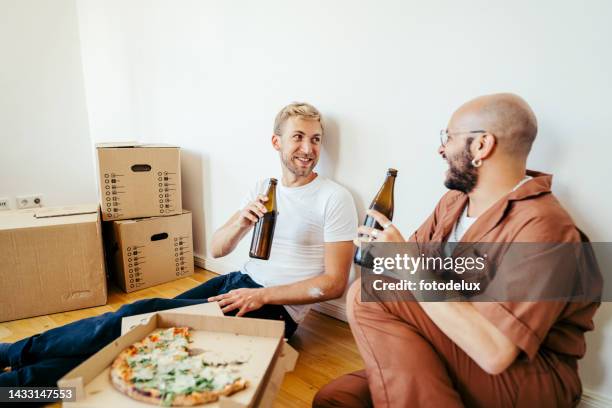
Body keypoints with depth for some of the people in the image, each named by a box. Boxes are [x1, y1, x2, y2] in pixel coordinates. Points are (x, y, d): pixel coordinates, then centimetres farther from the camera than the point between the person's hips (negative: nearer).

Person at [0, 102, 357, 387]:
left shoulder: (335, 198, -10)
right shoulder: (263, 188, 8)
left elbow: (335, 283, -12)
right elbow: (216, 250, 7)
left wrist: (262, 296, -20)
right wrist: (241, 222, -15)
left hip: (276, 308, -6)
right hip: (240, 281, 6)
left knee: (146, 316, -15)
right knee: (148, 317, -12)